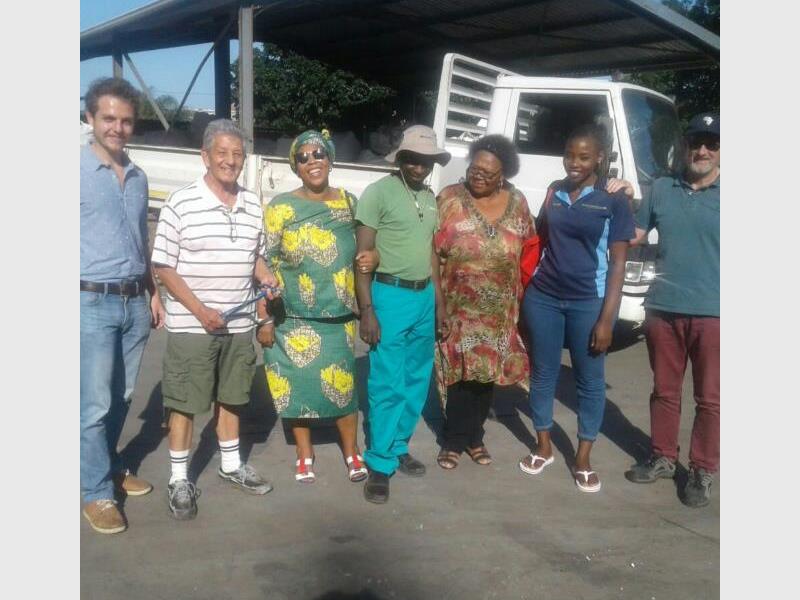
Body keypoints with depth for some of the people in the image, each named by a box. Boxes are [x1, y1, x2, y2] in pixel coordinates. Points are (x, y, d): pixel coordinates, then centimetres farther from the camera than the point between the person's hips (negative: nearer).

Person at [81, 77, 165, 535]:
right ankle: (97, 493, 13)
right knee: (95, 403, 0)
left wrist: (154, 294, 17)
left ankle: (110, 466, 33)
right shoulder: (80, 171, -7)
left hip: (134, 302, 6)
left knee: (123, 396, 15)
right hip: (93, 304, -6)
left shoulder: (138, 177, 12)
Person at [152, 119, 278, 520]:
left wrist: (267, 279, -3)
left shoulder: (252, 205, 5)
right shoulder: (181, 203, -11)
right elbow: (163, 267, -10)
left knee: (230, 398, 19)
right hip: (191, 326, -5)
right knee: (184, 404, 5)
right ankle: (179, 480, 20)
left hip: (239, 325, 5)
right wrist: (200, 311, -18)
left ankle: (231, 465, 36)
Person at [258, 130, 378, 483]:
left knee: (343, 382, 7)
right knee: (300, 382, 8)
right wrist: (264, 318, -9)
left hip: (340, 315, 2)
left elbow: (361, 247, 19)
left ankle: (352, 452, 28)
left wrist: (373, 257, -5)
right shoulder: (281, 207, -6)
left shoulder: (348, 202, 4)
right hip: (295, 316, -2)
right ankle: (305, 455, 27)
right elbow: (265, 266, -6)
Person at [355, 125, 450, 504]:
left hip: (424, 296, 7)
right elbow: (362, 256, -12)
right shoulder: (378, 193, -9)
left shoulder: (429, 197, 12)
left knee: (417, 380, 14)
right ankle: (380, 464, 7)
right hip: (391, 296, -7)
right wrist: (367, 310, -17)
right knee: (387, 383, -3)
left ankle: (398, 447, 29)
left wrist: (439, 299, 17)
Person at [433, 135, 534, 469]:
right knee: (460, 371, 1)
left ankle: (474, 437, 28)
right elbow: (432, 251, -9)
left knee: (487, 372, 12)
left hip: (500, 310, 3)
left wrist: (520, 290, 5)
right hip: (458, 306, -3)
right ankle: (454, 441, 16)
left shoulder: (517, 203, 2)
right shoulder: (450, 199, -7)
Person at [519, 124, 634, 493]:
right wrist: (547, 208, 1)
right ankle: (544, 448, 29)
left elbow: (618, 262, -8)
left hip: (588, 302, -3)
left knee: (590, 379, 6)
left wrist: (607, 318, -13)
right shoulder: (555, 192, 6)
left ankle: (583, 459, 22)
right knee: (543, 373, 12)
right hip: (542, 297, 4)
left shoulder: (613, 200, -6)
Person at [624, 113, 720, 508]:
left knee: (710, 399, 6)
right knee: (664, 391, 15)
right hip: (663, 309, 3)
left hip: (713, 314, -3)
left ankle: (702, 472, 20)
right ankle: (663, 459, 30)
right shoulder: (661, 189, 8)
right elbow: (633, 236, 14)